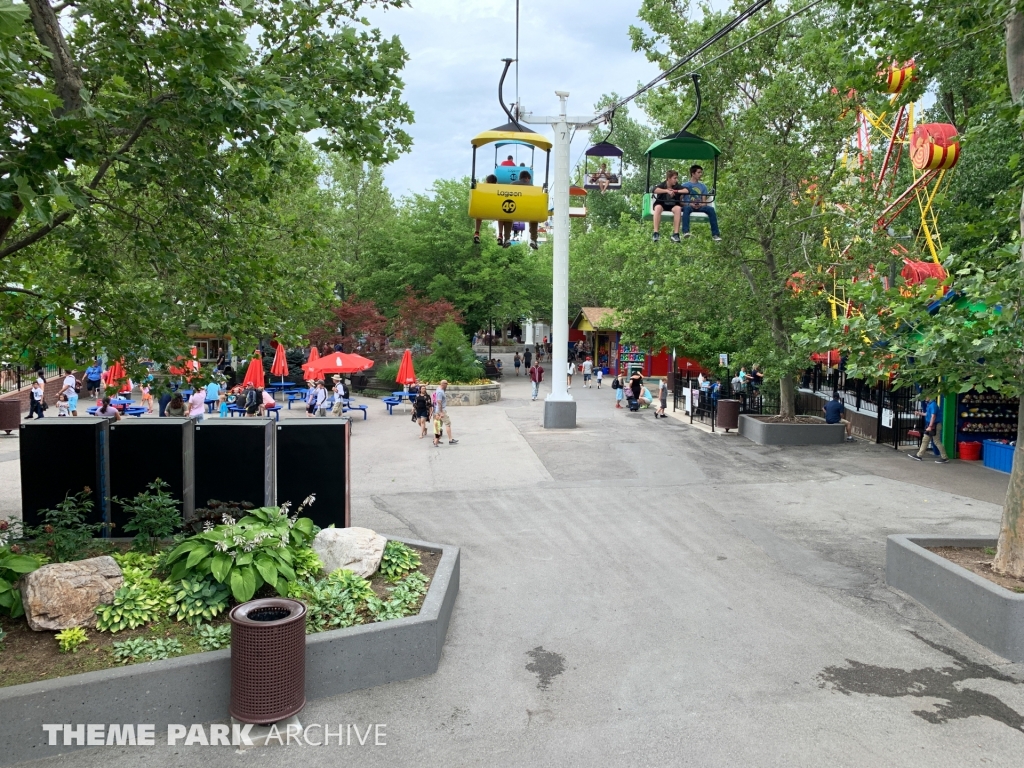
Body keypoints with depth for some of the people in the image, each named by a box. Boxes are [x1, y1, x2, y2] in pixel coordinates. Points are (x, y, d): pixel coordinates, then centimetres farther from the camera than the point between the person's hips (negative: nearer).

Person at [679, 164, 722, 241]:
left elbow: (704, 201, 12)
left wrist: (701, 204, -13)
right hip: (688, 205, -3)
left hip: (699, 207, 3)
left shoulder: (703, 187, 20)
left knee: (711, 209, -27)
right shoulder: (684, 186, 11)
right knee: (687, 208, -39)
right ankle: (685, 232, -52)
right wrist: (690, 204, -16)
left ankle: (715, 234, -31)